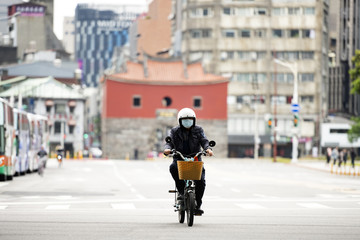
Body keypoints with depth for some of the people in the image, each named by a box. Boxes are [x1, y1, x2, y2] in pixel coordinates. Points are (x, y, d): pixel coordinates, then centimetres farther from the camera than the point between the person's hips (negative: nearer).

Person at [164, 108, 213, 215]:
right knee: (173, 167, -36)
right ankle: (181, 191, -21)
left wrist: (208, 148, -25)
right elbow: (170, 142, -1)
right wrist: (167, 149, -26)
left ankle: (197, 205, -7)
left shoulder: (198, 130, 9)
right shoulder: (175, 131, 8)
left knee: (200, 181, -20)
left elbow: (204, 141, -1)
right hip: (179, 158, 0)